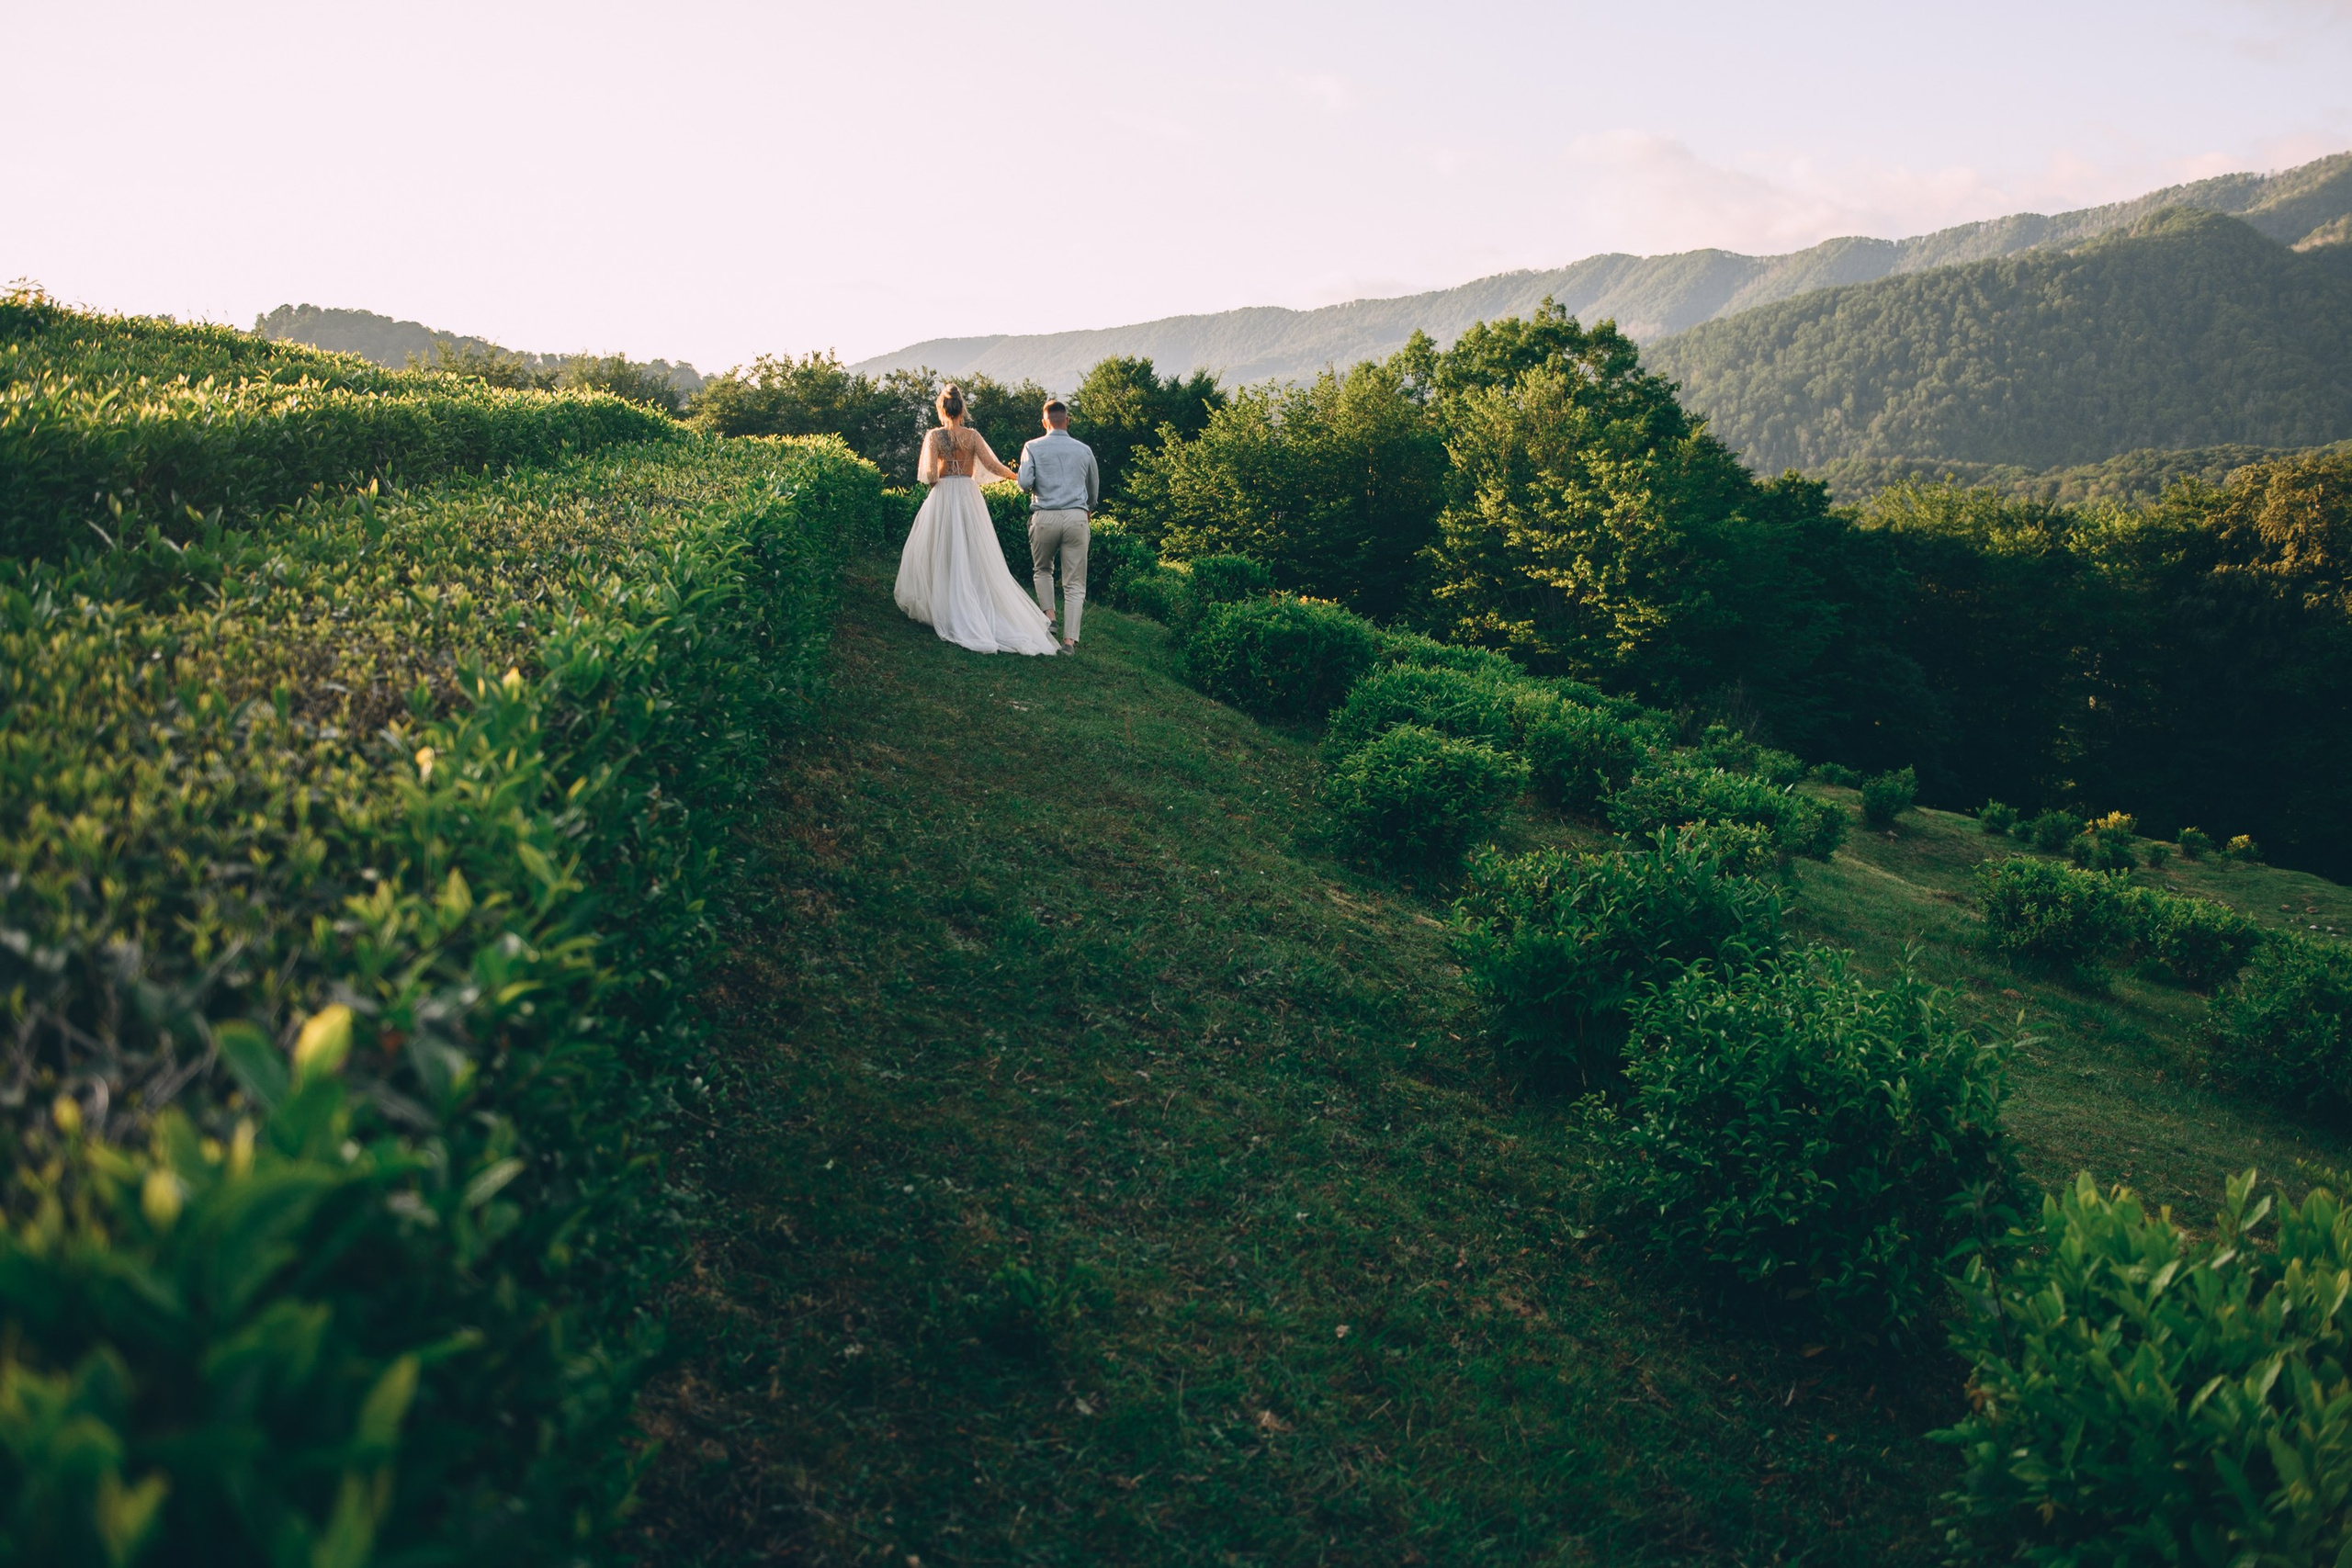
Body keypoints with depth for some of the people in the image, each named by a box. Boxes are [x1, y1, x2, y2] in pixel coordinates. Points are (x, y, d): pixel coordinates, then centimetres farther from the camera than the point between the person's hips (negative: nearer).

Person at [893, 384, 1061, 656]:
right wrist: (1016, 475, 11)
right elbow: (992, 465, -4)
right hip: (970, 496, 2)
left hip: (943, 497, -2)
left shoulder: (934, 436, -5)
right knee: (976, 556, 6)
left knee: (943, 555, 6)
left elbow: (929, 474, -13)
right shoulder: (973, 436, 0)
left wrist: (934, 481, 10)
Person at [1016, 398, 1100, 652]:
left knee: (1042, 569, 25)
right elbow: (1094, 487, 25)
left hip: (1044, 517, -1)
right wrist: (1091, 508, 46)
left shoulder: (1033, 447, 3)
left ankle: (1048, 615, 8)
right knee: (1074, 583, 2)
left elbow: (1025, 483, -8)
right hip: (1076, 517, 1)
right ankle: (1070, 639, -7)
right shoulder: (1084, 449, 11)